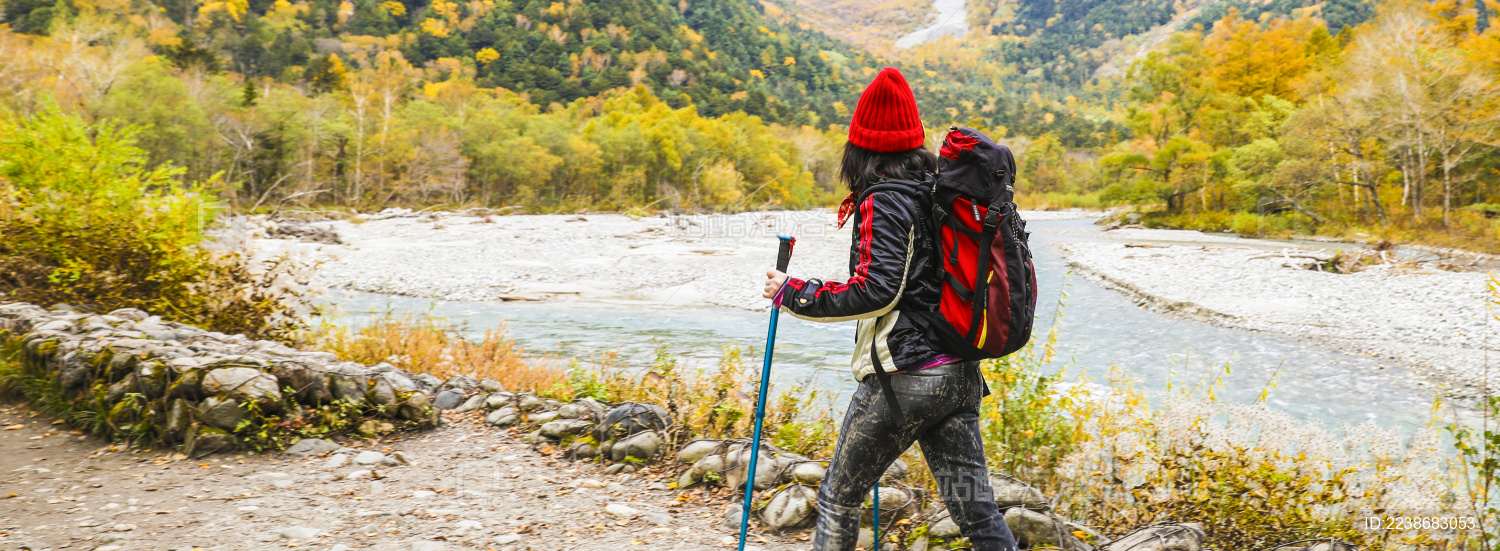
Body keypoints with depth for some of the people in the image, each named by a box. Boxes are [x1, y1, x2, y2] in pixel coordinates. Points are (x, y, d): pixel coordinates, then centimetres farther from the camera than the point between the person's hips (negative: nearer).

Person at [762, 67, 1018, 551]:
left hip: (904, 379, -7)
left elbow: (876, 290, -20)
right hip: (959, 375, 7)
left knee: (838, 499, 10)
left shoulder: (883, 202, -12)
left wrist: (793, 294, -12)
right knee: (975, 507, 10)